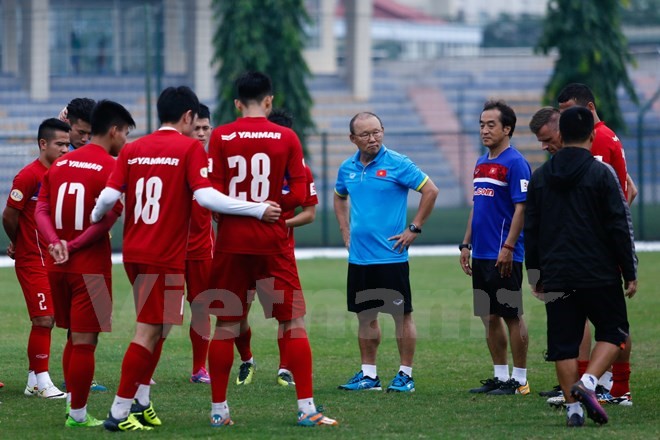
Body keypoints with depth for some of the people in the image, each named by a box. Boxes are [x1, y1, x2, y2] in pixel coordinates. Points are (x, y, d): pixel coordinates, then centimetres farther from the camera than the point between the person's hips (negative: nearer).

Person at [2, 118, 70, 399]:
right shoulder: (29, 176, -14)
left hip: (53, 258, 7)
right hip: (33, 260, -7)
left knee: (46, 320, 10)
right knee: (44, 319, -10)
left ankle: (34, 381, 18)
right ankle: (42, 383, -4)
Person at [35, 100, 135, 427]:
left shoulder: (59, 164, 11)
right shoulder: (111, 168, -8)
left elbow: (42, 209, 0)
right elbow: (108, 218, -18)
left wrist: (56, 244, -13)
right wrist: (74, 247, -13)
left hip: (58, 266, 6)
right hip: (90, 266, -6)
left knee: (74, 338, 18)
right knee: (85, 341, -1)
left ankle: (73, 404, 21)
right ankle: (78, 414, 3)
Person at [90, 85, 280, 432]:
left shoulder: (132, 150, 8)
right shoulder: (189, 148, -6)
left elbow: (108, 196, 0)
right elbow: (206, 196, -18)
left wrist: (93, 222, 20)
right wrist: (259, 210, -14)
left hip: (134, 252, 6)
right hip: (166, 256, -6)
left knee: (157, 326, 20)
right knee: (148, 332, -3)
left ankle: (141, 402, 19)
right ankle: (119, 413, -4)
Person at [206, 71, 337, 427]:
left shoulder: (220, 137, -1)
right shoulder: (286, 137, -1)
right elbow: (298, 196, -4)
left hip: (231, 241, 1)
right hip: (273, 242, -1)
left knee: (226, 325, 8)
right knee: (294, 321, 5)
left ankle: (218, 409, 10)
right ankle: (306, 408, -1)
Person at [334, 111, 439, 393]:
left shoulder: (397, 164, -8)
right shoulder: (347, 168, 8)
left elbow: (430, 191, -8)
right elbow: (339, 198, 27)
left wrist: (414, 229, -8)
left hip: (391, 255, -5)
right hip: (359, 256, 5)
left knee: (402, 314, -1)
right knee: (365, 315, 9)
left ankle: (406, 375, 5)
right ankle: (368, 374, 17)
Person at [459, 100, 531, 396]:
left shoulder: (515, 163, -11)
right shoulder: (481, 163, 15)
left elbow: (521, 207, -15)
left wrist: (508, 247, -20)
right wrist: (466, 244, 17)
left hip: (503, 256, -8)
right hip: (481, 254, 8)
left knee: (511, 316, -3)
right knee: (489, 316, 11)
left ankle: (519, 380, 2)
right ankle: (500, 376, 17)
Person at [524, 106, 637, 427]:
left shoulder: (540, 176, 7)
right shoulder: (602, 174, -6)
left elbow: (530, 230, 11)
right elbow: (620, 227, -7)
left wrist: (535, 275, 19)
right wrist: (630, 274, -1)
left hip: (556, 277, 3)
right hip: (600, 276, -3)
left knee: (563, 342, 7)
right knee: (613, 332, 9)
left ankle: (573, 407, 3)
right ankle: (587, 382, -13)